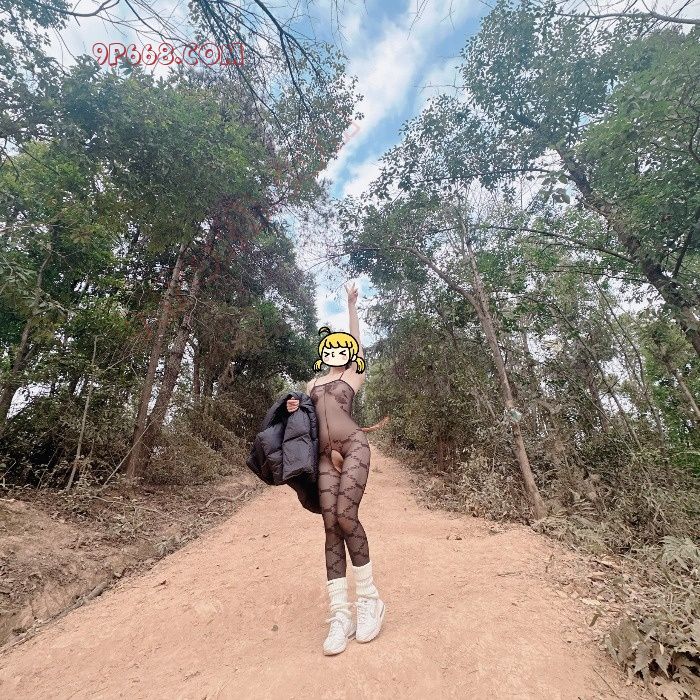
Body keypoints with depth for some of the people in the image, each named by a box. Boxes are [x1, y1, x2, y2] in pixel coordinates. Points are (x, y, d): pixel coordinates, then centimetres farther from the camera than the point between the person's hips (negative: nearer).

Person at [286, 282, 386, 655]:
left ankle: (369, 598, 2)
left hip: (353, 445, -3)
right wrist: (294, 408, 2)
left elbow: (356, 338, 13)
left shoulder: (354, 377, 13)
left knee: (345, 516, -17)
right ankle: (339, 614, -1)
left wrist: (351, 303, 18)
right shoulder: (313, 383, 24)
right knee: (330, 525, -5)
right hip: (326, 453, 4)